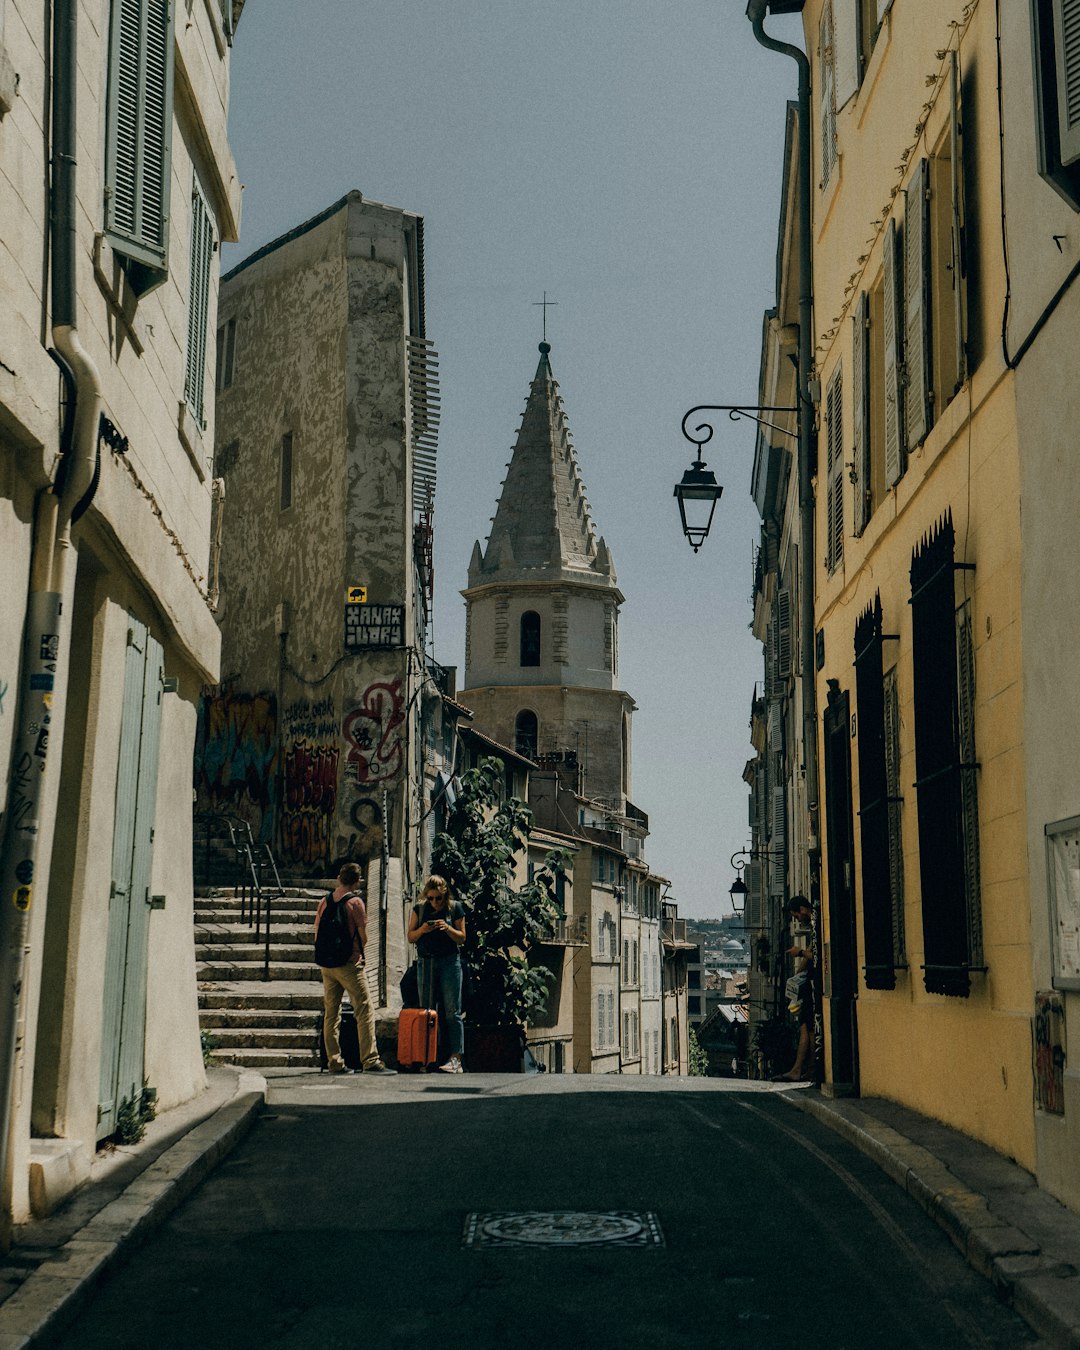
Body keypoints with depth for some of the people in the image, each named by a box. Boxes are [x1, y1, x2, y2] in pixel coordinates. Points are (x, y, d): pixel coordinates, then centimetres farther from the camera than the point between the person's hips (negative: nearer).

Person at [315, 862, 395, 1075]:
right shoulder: (355, 902, -8)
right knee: (364, 1011, -5)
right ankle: (370, 1060, -12)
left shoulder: (324, 902, 8)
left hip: (327, 965, 6)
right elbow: (363, 938, -6)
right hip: (349, 964, -6)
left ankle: (334, 1062, 10)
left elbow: (317, 935, 13)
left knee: (331, 1013, 10)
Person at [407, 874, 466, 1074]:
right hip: (425, 962, 3)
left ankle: (455, 1058, -11)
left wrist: (447, 928, -15)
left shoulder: (454, 908, 1)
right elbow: (410, 937, 8)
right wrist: (422, 930, -12)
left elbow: (462, 938, 3)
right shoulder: (419, 909, 6)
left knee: (452, 1011, -7)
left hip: (449, 961, -3)